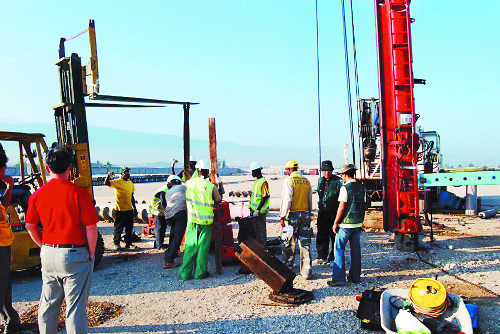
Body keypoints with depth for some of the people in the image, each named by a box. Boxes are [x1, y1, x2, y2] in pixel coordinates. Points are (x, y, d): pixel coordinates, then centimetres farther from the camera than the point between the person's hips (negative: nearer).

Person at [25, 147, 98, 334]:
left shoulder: (38, 194, 1)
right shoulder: (79, 193, -14)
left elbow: (30, 226, 9)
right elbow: (91, 228, -13)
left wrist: (45, 247, 18)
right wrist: (91, 254, -2)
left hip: (48, 255, 5)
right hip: (74, 255, -5)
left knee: (48, 304, 18)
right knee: (75, 306, 3)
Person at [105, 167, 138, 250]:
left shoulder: (130, 183, 12)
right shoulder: (117, 182, -5)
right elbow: (106, 183, -19)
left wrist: (134, 208, 18)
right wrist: (108, 176, -37)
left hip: (129, 209, 5)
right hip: (120, 209, -5)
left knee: (129, 228, 9)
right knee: (118, 227, 3)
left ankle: (128, 244, 19)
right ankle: (116, 243, 14)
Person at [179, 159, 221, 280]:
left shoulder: (189, 183, -4)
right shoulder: (211, 186, -11)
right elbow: (218, 200, 5)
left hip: (192, 220, 2)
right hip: (206, 221, -2)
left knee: (190, 245, 8)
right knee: (203, 246, 6)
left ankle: (185, 273, 9)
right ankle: (199, 272, 11)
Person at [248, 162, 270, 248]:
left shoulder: (263, 182, -16)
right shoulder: (256, 181, 14)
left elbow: (264, 198, -19)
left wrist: (258, 210, -21)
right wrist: (251, 208, 20)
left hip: (261, 210, -9)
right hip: (254, 209, 9)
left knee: (261, 229, -1)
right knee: (255, 228, 15)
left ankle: (263, 247, 8)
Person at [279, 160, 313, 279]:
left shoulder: (289, 181, -9)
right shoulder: (306, 181, 9)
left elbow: (287, 199, -15)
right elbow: (310, 200, 13)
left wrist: (282, 216, -13)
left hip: (293, 214, -5)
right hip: (305, 214, 5)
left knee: (289, 244, 9)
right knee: (305, 243, 7)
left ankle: (288, 269, 20)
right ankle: (306, 272, 8)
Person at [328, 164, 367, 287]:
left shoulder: (345, 188, -14)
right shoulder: (361, 188, 8)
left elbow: (342, 207, -15)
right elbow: (363, 206, 14)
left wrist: (335, 223, -8)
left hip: (345, 224, -7)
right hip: (358, 224, 7)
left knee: (339, 249, -1)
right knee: (356, 249, 12)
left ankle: (339, 278, -3)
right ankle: (355, 277, 19)